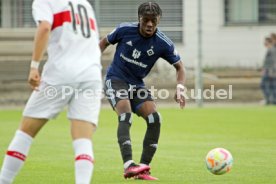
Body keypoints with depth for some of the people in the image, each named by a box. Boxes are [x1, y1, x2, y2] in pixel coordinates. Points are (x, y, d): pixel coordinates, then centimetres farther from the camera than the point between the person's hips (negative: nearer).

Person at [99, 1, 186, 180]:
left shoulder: (163, 43, -12)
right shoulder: (125, 30, -14)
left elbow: (179, 67, 0)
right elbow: (105, 42, 6)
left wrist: (180, 88, -17)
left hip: (137, 84, 3)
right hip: (116, 79, -3)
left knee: (155, 119, -15)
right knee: (125, 115, -27)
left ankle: (143, 169, -6)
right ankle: (128, 166, -39)